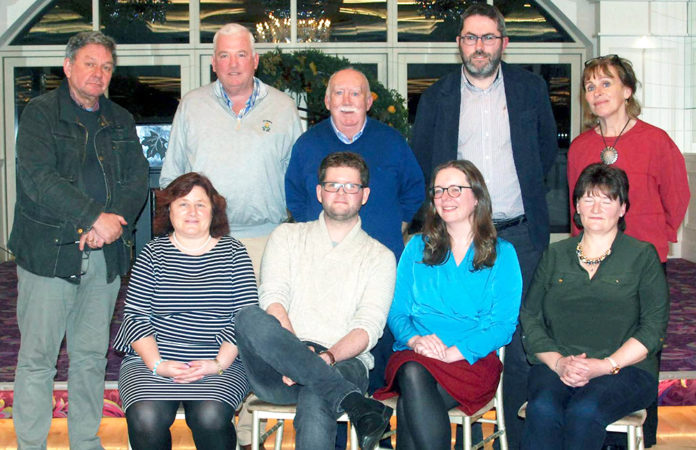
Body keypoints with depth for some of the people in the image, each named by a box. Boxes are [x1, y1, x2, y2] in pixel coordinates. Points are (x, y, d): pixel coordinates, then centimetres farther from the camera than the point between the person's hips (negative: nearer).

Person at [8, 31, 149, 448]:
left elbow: (138, 180, 6)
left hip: (105, 255, 4)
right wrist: (95, 217, -17)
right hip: (49, 252, -4)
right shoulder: (41, 112, 0)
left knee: (92, 356, 11)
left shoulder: (122, 121, 15)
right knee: (37, 357, 0)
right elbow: (38, 178, -13)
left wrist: (115, 221, -13)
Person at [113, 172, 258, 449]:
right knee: (146, 417, -27)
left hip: (221, 363, 0)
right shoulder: (153, 253, 9)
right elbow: (135, 315, 3)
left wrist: (219, 363, -11)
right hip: (154, 359, 1)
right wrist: (156, 363, -12)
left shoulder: (233, 253, 8)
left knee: (211, 416, -30)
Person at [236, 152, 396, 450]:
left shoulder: (380, 257, 16)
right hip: (278, 369, 2)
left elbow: (369, 327, 3)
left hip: (342, 362, -2)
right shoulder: (287, 236, 20)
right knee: (250, 318, -33)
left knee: (316, 399, -39)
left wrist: (328, 356, -18)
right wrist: (297, 351, -15)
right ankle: (353, 402, -38)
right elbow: (272, 297, 3)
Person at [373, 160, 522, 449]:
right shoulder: (417, 248, 19)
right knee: (412, 374, -36)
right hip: (413, 356, 2)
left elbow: (504, 324, 0)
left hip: (473, 361, -2)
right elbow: (397, 311, 13)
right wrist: (414, 339, -11)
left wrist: (452, 352, -16)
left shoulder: (502, 254, 10)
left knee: (409, 404, -34)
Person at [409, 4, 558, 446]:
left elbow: (548, 146, 20)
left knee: (522, 346, 1)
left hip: (519, 235, 0)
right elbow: (419, 165, 15)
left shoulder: (531, 88, 8)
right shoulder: (435, 98, 7)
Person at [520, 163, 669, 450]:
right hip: (555, 365, 2)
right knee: (543, 409, -31)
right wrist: (558, 362, -8)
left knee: (584, 412, -33)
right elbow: (530, 317, 11)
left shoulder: (642, 256, 10)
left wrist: (604, 366, -12)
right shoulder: (555, 255, 18)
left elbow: (653, 328, 1)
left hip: (624, 368, -2)